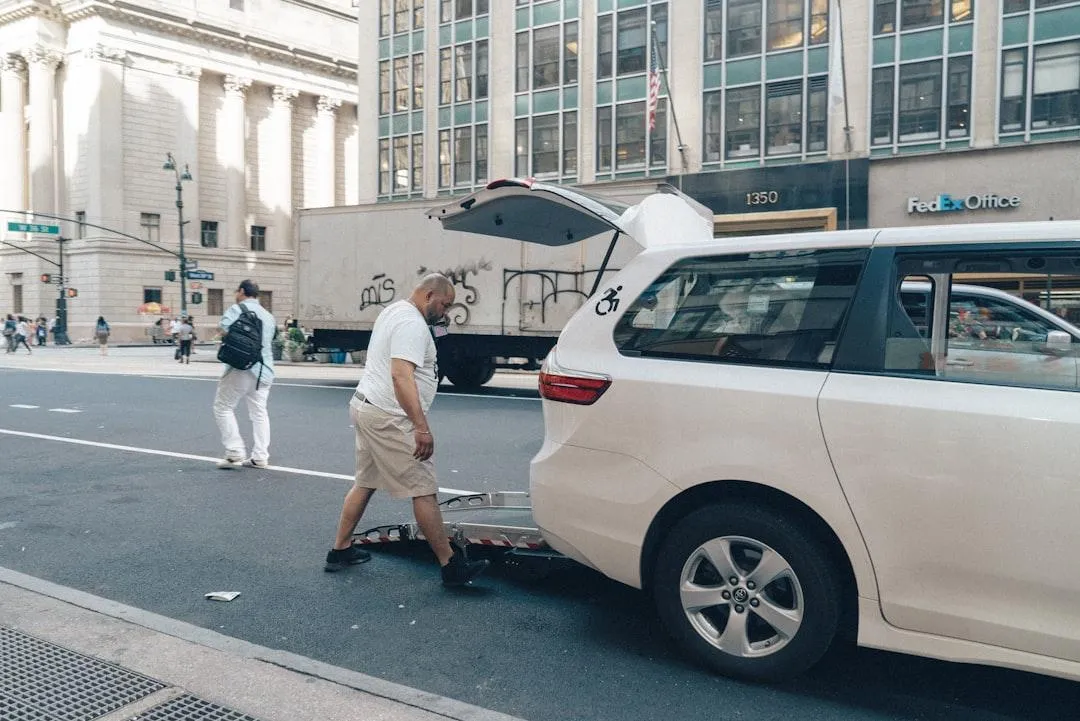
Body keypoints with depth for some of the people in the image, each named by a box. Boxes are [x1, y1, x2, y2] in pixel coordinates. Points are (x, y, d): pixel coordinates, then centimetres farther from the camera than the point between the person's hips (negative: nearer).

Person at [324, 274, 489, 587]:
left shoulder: (393, 311, 16)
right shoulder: (412, 324, -17)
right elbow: (401, 376, -28)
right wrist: (422, 428, -32)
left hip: (365, 407, 11)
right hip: (388, 419, -11)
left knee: (364, 483, 19)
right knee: (424, 490, -6)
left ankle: (340, 550, 28)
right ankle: (451, 566, -1)